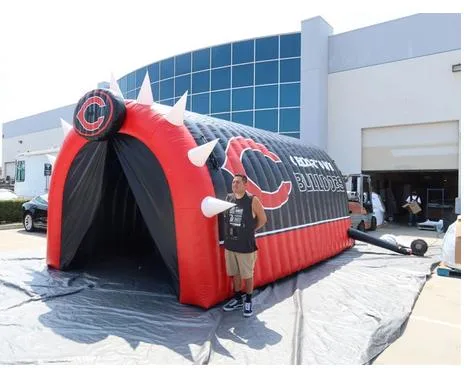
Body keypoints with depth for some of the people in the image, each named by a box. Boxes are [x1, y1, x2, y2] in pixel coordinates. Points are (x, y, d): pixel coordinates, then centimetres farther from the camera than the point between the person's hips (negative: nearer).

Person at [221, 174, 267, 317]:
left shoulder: (253, 200, -13)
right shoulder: (228, 198, 1)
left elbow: (262, 220, -2)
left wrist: (249, 231, 4)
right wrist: (230, 233, 7)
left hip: (246, 246, -4)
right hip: (229, 245, 4)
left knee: (247, 276, 9)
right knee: (235, 274, 17)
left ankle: (248, 302, 28)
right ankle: (237, 299, 36)